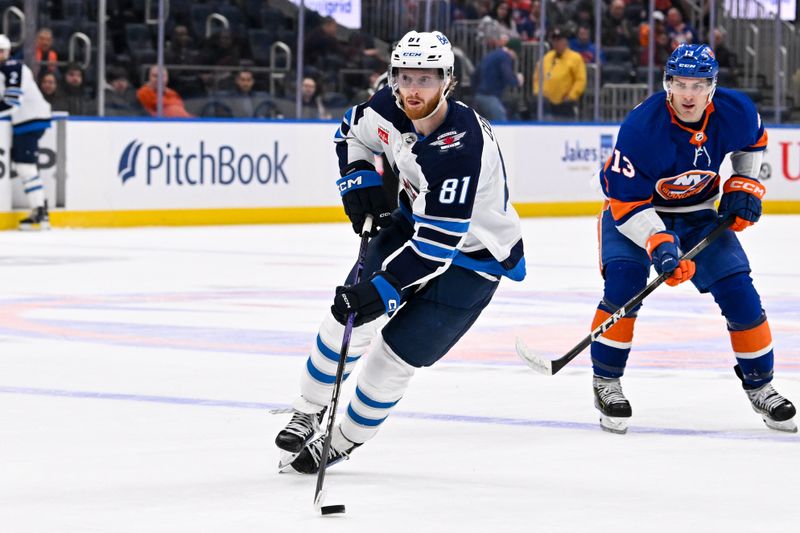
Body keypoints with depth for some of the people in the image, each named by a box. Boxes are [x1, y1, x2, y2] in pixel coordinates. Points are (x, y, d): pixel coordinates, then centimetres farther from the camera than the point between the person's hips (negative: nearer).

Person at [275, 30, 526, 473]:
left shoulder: (462, 146, -36)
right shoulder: (390, 108, -14)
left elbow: (438, 240, -36)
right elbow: (352, 131, 11)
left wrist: (385, 288, -37)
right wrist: (358, 180, -5)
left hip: (472, 256, -7)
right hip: (413, 224, 7)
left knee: (396, 354, -8)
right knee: (349, 317, -4)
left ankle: (343, 442, 14)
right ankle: (307, 416, 16)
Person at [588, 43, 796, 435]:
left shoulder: (735, 112, -19)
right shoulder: (642, 128, -33)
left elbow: (753, 140, 8)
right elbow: (626, 201, -29)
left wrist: (744, 185, -3)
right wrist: (658, 245, -40)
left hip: (698, 213, 4)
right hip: (636, 209, -3)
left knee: (738, 291, -6)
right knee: (624, 282, -26)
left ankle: (760, 387, 12)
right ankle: (605, 381, -11)